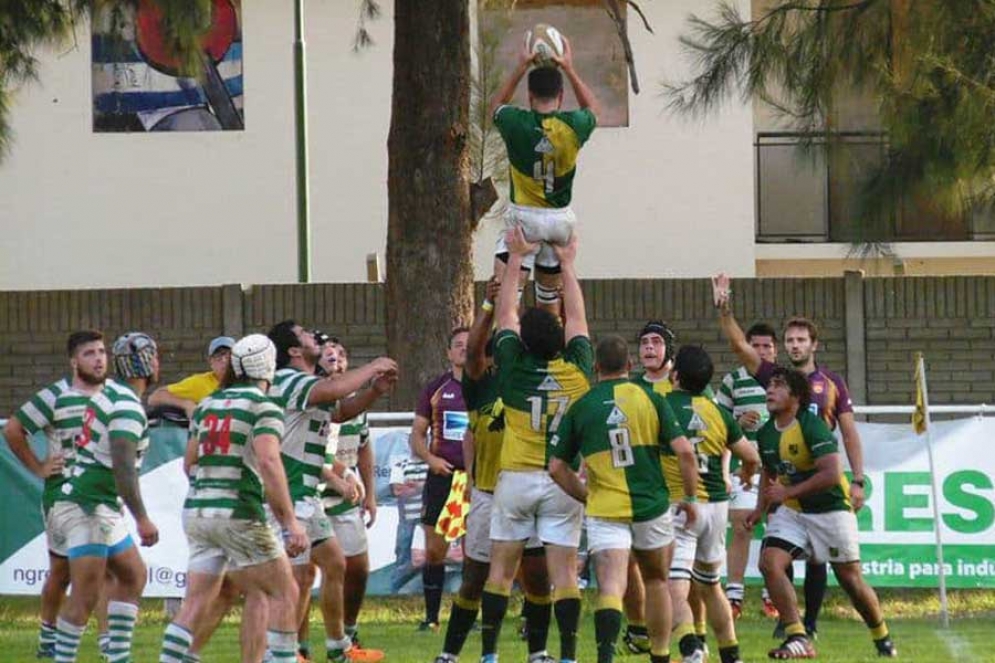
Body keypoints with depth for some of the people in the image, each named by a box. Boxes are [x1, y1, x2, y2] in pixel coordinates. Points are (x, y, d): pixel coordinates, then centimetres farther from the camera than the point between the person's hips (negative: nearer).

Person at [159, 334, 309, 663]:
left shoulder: (207, 405, 13)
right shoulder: (263, 407, -7)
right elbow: (269, 462, -19)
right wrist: (290, 521, -20)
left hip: (196, 511, 6)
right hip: (238, 513, -6)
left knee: (195, 603, 7)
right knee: (284, 593, 6)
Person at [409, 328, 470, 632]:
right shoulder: (436, 389, 9)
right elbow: (417, 434, 10)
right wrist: (430, 458, -8)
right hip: (442, 474, 1)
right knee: (434, 550, 0)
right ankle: (431, 616, 7)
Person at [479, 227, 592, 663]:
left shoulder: (514, 368, -9)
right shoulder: (577, 370, -6)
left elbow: (505, 313, 3)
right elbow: (577, 317, 9)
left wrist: (515, 259, 13)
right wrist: (568, 264, 19)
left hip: (516, 477, -1)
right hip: (564, 481, 1)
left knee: (501, 569, 6)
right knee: (563, 570, -1)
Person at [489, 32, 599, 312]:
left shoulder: (517, 123, -12)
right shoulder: (573, 125, -8)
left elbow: (496, 105, 14)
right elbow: (592, 109, 19)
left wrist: (520, 68, 17)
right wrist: (569, 69, 21)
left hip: (524, 216, -3)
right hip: (561, 218, 3)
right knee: (549, 294, 19)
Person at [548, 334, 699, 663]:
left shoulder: (579, 408, 3)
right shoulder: (651, 400, 1)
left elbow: (557, 467, 3)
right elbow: (684, 451, -6)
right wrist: (690, 498, 7)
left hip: (604, 510, -1)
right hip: (652, 507, 1)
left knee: (610, 587, -11)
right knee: (656, 581, 22)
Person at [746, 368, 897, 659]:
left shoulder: (812, 427, -20)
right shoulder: (766, 434, 3)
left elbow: (832, 474, -28)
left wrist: (787, 492, -27)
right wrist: (761, 509, 13)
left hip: (830, 508, -6)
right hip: (791, 511, 6)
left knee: (851, 580, 3)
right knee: (769, 562, -18)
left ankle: (882, 638, 26)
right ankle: (798, 638, -17)